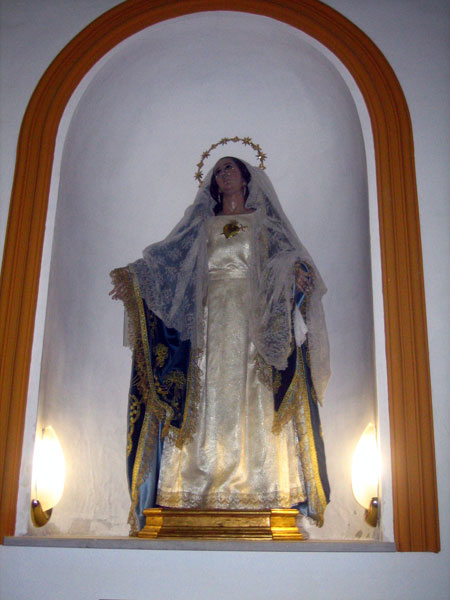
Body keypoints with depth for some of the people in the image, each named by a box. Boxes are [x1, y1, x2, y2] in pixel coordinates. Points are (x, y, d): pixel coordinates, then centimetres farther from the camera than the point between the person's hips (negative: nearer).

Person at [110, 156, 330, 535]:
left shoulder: (264, 221, 17)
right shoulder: (203, 225, 22)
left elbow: (289, 257, 4)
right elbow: (167, 259, 13)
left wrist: (300, 275, -19)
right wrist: (134, 276, -2)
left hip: (255, 322, -2)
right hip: (211, 320, 2)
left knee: (252, 400, -9)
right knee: (210, 398, -7)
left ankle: (258, 486, -10)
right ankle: (204, 486, -8)